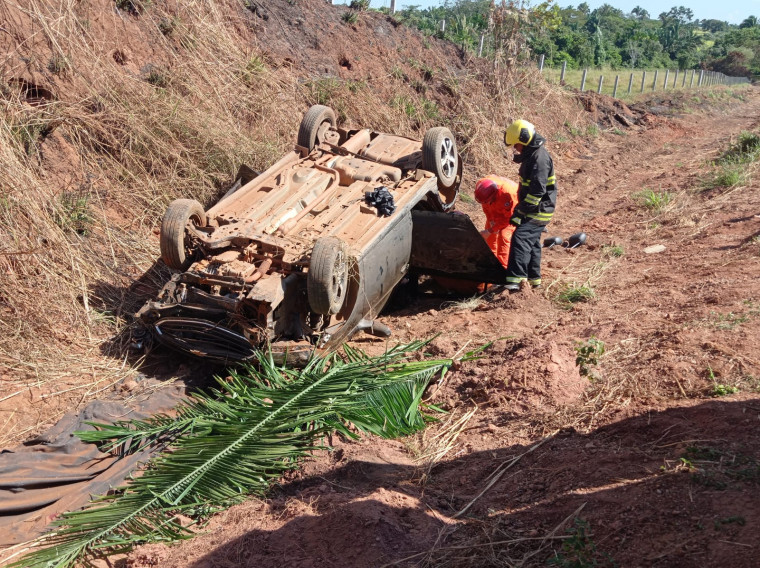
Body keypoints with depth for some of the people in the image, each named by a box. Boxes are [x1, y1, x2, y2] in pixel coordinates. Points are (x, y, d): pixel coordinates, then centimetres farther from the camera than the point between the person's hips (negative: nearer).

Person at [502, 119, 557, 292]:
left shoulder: (540, 157, -20)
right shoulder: (532, 154, 13)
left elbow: (537, 190, -26)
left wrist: (520, 213, -24)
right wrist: (520, 209, 23)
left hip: (538, 211, -11)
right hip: (534, 210, 11)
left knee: (520, 238, -22)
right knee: (531, 242, 18)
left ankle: (515, 279, -30)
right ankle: (534, 278, 30)